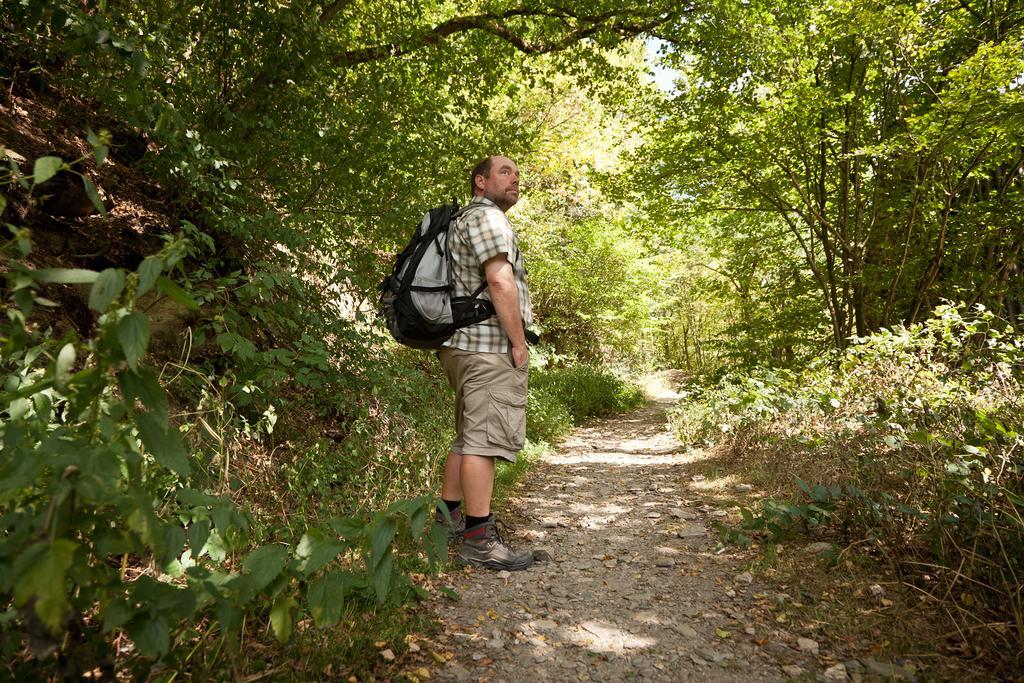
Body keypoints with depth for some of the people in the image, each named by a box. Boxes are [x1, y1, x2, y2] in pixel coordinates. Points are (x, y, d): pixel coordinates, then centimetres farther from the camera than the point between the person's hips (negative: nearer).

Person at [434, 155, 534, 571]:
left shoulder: (470, 221, 27)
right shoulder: (487, 216, -6)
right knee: (485, 438, -12)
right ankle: (479, 540, -9)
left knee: (468, 436, 16)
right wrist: (519, 342, -15)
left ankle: (449, 517, 24)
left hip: (467, 347, 11)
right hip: (488, 344, -11)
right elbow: (500, 281, -19)